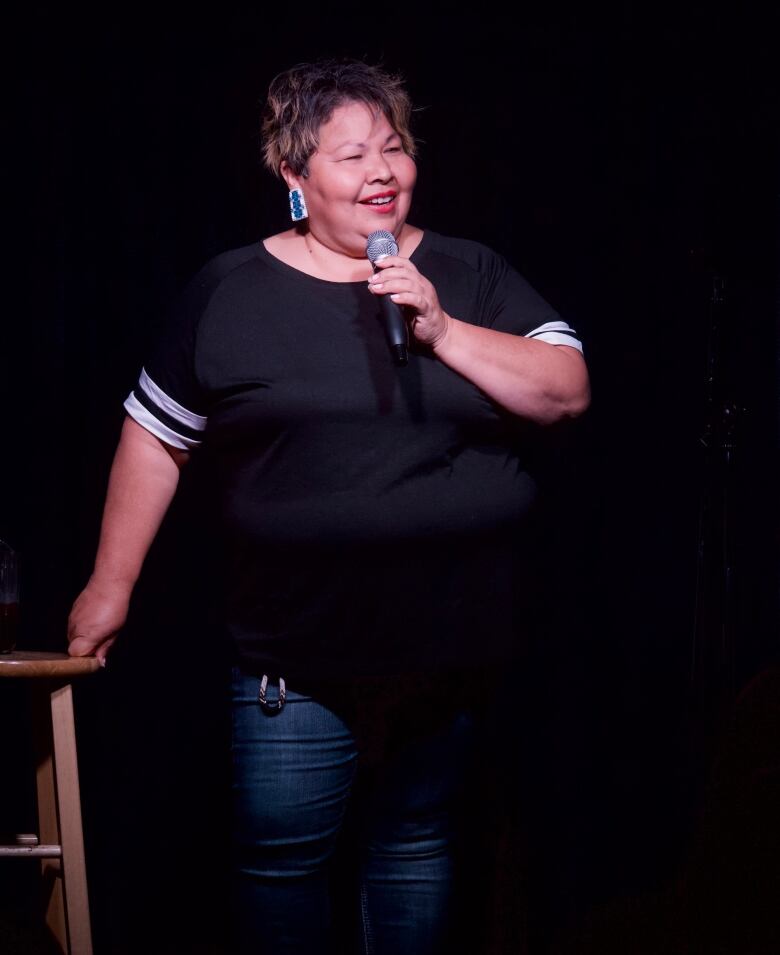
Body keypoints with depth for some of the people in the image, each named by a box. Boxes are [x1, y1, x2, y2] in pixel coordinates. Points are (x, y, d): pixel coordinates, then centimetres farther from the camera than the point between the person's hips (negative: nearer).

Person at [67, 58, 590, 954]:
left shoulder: (470, 276, 4)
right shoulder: (229, 292, 2)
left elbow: (567, 392, -4)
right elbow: (155, 437, 7)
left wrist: (443, 331, -15)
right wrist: (111, 585, 7)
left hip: (453, 647, 1)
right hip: (298, 661, -1)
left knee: (414, 846, 15)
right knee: (281, 861, 6)